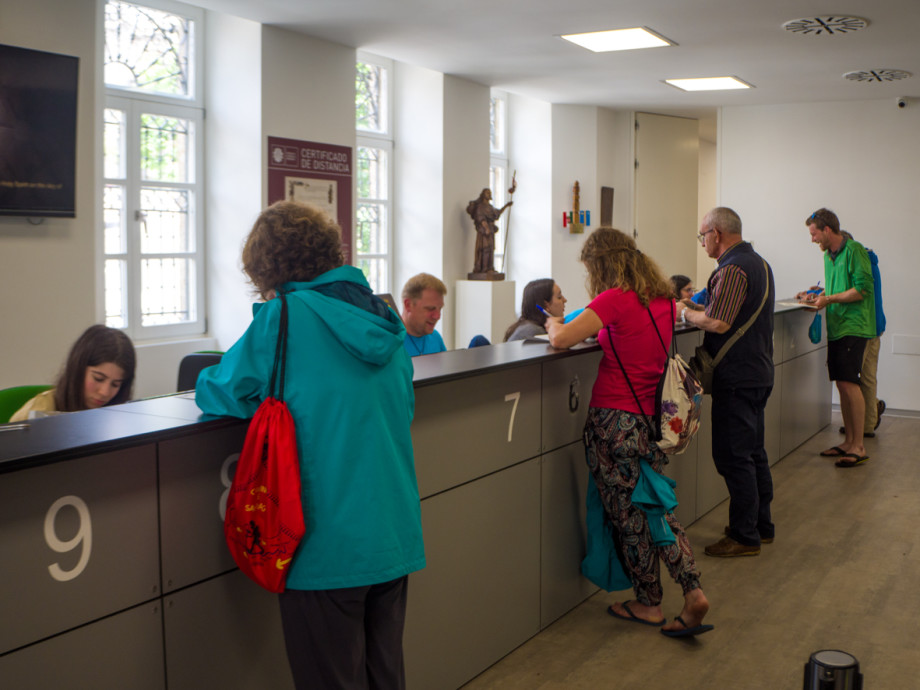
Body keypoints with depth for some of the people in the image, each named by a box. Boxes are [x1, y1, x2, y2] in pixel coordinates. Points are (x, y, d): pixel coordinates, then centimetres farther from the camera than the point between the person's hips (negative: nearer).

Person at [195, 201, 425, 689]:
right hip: (395, 536, 7)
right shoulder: (380, 314, 7)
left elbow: (224, 392, -4)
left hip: (329, 546, -6)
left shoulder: (285, 315, -12)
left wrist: (206, 382, 19)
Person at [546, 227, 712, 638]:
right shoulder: (663, 299, 7)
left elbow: (561, 340, -19)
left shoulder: (615, 299, -16)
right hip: (650, 417, 7)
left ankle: (648, 604, 20)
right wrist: (600, 331, 15)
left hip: (614, 419, -7)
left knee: (629, 515, 7)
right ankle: (692, 593, 7)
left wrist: (554, 323, 2)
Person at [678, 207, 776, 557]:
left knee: (733, 456, -3)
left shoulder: (733, 269, -19)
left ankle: (745, 536, 3)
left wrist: (685, 313, -9)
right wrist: (702, 306, 14)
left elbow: (718, 323, -26)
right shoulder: (758, 262, 15)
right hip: (758, 371, 10)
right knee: (753, 452, 17)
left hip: (737, 377, -10)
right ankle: (761, 525, 27)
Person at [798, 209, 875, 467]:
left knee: (848, 383, -11)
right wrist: (816, 296, 12)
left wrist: (829, 299, -16)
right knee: (842, 385, 9)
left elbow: (863, 288, -17)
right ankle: (848, 441, 17)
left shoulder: (854, 250, -11)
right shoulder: (829, 255, 16)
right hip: (837, 327, 8)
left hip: (853, 327, -8)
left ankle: (858, 447, -5)